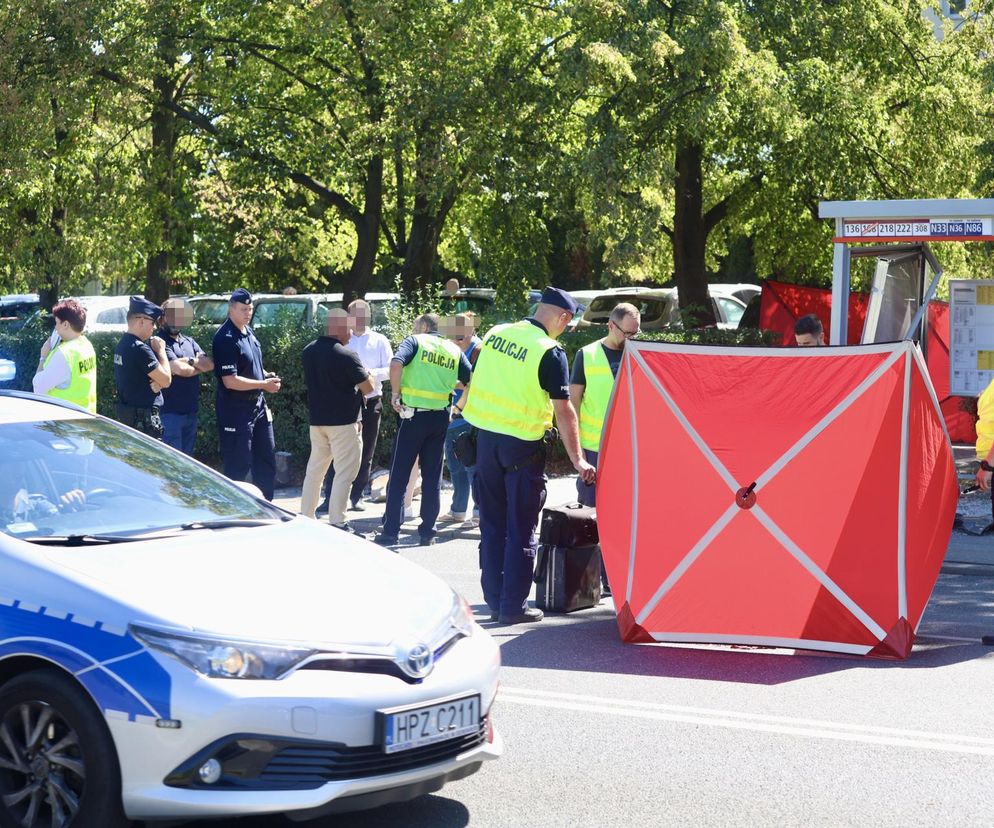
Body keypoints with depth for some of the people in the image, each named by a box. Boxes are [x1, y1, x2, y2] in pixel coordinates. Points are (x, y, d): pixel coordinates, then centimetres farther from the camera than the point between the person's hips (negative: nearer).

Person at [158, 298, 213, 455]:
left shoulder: (189, 341, 15)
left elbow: (210, 364, 4)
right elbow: (180, 369, -20)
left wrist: (189, 361, -12)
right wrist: (199, 367, -1)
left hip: (191, 411, 8)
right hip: (170, 411, -8)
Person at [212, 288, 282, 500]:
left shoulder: (248, 331, 10)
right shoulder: (225, 339, -19)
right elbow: (230, 381, -24)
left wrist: (266, 375, 4)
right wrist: (264, 384, -19)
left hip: (257, 405, 9)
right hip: (236, 410, -9)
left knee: (266, 458, 14)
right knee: (238, 465, -3)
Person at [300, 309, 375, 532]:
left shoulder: (308, 352, 4)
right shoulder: (346, 355, -17)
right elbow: (368, 388, -13)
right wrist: (365, 373, 7)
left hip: (316, 420, 7)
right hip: (343, 422, -7)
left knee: (315, 470, 15)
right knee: (345, 472, -1)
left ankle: (305, 518, 18)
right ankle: (336, 522, -4)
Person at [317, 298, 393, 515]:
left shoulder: (380, 341, 7)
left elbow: (390, 369, -1)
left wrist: (372, 373, -19)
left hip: (370, 402, 1)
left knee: (365, 453, 7)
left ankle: (357, 496, 16)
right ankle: (330, 497, -5)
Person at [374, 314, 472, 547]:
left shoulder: (415, 341, -1)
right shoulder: (454, 350, 11)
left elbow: (396, 364, -20)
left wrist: (395, 392, -10)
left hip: (413, 415, -4)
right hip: (440, 418, 4)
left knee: (399, 475, 2)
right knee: (432, 477, 11)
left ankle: (390, 531, 1)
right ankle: (428, 532, 12)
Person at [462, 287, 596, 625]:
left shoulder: (495, 334, 4)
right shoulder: (550, 352, -13)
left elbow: (477, 378, 15)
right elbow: (563, 410, -14)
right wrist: (577, 460, -10)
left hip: (486, 438, 6)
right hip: (522, 445, -5)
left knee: (492, 524, 13)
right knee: (521, 530, 4)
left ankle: (495, 601, 18)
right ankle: (514, 606, 5)